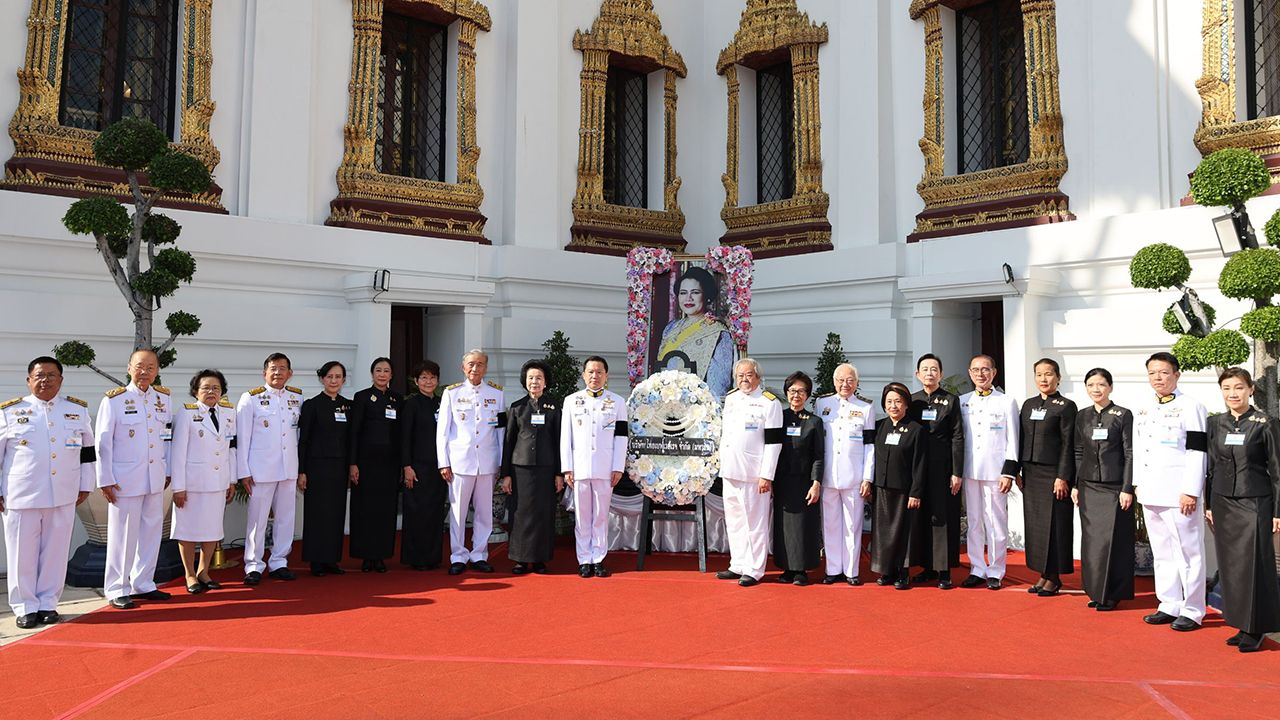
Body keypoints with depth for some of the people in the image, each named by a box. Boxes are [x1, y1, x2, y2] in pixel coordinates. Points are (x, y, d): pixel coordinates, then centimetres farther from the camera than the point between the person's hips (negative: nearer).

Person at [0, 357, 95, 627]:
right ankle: (25, 607, 16)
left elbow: (87, 450, 13)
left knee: (55, 552, 7)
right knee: (23, 553, 4)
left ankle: (47, 604, 19)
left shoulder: (78, 410, 8)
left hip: (63, 497, 2)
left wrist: (85, 485, 11)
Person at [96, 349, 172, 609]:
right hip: (125, 479, -5)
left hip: (155, 479, 5)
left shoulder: (163, 398, 7)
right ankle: (116, 590, 15)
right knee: (123, 535, 2)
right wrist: (105, 480, -9)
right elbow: (102, 442, -7)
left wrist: (168, 471, 11)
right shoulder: (114, 400, -7)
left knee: (151, 532, 10)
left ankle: (143, 584, 23)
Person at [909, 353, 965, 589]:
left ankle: (944, 570, 5)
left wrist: (956, 473, -9)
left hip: (942, 467, -3)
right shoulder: (912, 400, 10)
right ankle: (928, 567, 16)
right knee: (921, 517, 6)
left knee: (942, 517, -1)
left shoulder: (951, 400, 1)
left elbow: (957, 437, -3)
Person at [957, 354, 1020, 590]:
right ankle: (977, 570, 16)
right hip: (969, 471, 3)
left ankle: (995, 572, 11)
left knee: (996, 522, 1)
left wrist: (1009, 472, -7)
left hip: (995, 471, -3)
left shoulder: (1007, 402, 2)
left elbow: (1012, 440, 0)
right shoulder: (962, 402, 10)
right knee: (974, 522, 8)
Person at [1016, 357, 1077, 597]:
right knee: (1034, 523, 8)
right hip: (1031, 473, 6)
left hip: (1053, 473, -6)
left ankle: (1054, 577, 10)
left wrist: (1062, 477, -13)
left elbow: (1068, 444, -9)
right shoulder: (1028, 405, 11)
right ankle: (1043, 574, 18)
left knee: (1054, 524, 0)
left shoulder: (1066, 406, -5)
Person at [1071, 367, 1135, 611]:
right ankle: (1095, 591, 19)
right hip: (1088, 487, 4)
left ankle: (1112, 594, 10)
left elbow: (1130, 454, -6)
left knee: (1113, 540, -1)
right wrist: (1075, 485, 9)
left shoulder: (1123, 415, -4)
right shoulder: (1082, 416, 9)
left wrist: (1127, 489, -11)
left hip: (1114, 487, -4)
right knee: (1091, 539, 8)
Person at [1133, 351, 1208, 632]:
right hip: (1150, 493, 7)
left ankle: (1192, 610, 10)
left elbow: (1197, 452, -11)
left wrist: (1190, 491, -15)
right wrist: (1137, 484, 14)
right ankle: (1169, 606, 22)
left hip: (1179, 493, -7)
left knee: (1188, 552, 0)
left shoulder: (1190, 407, -7)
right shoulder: (1142, 409, 13)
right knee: (1162, 553, 13)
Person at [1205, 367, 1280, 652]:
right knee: (1230, 564, 7)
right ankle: (1241, 625, 17)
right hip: (1223, 503, 4)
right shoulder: (1215, 423, 7)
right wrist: (1209, 504, 10)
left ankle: (1255, 629, 9)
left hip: (1254, 503, -4)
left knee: (1253, 564, -3)